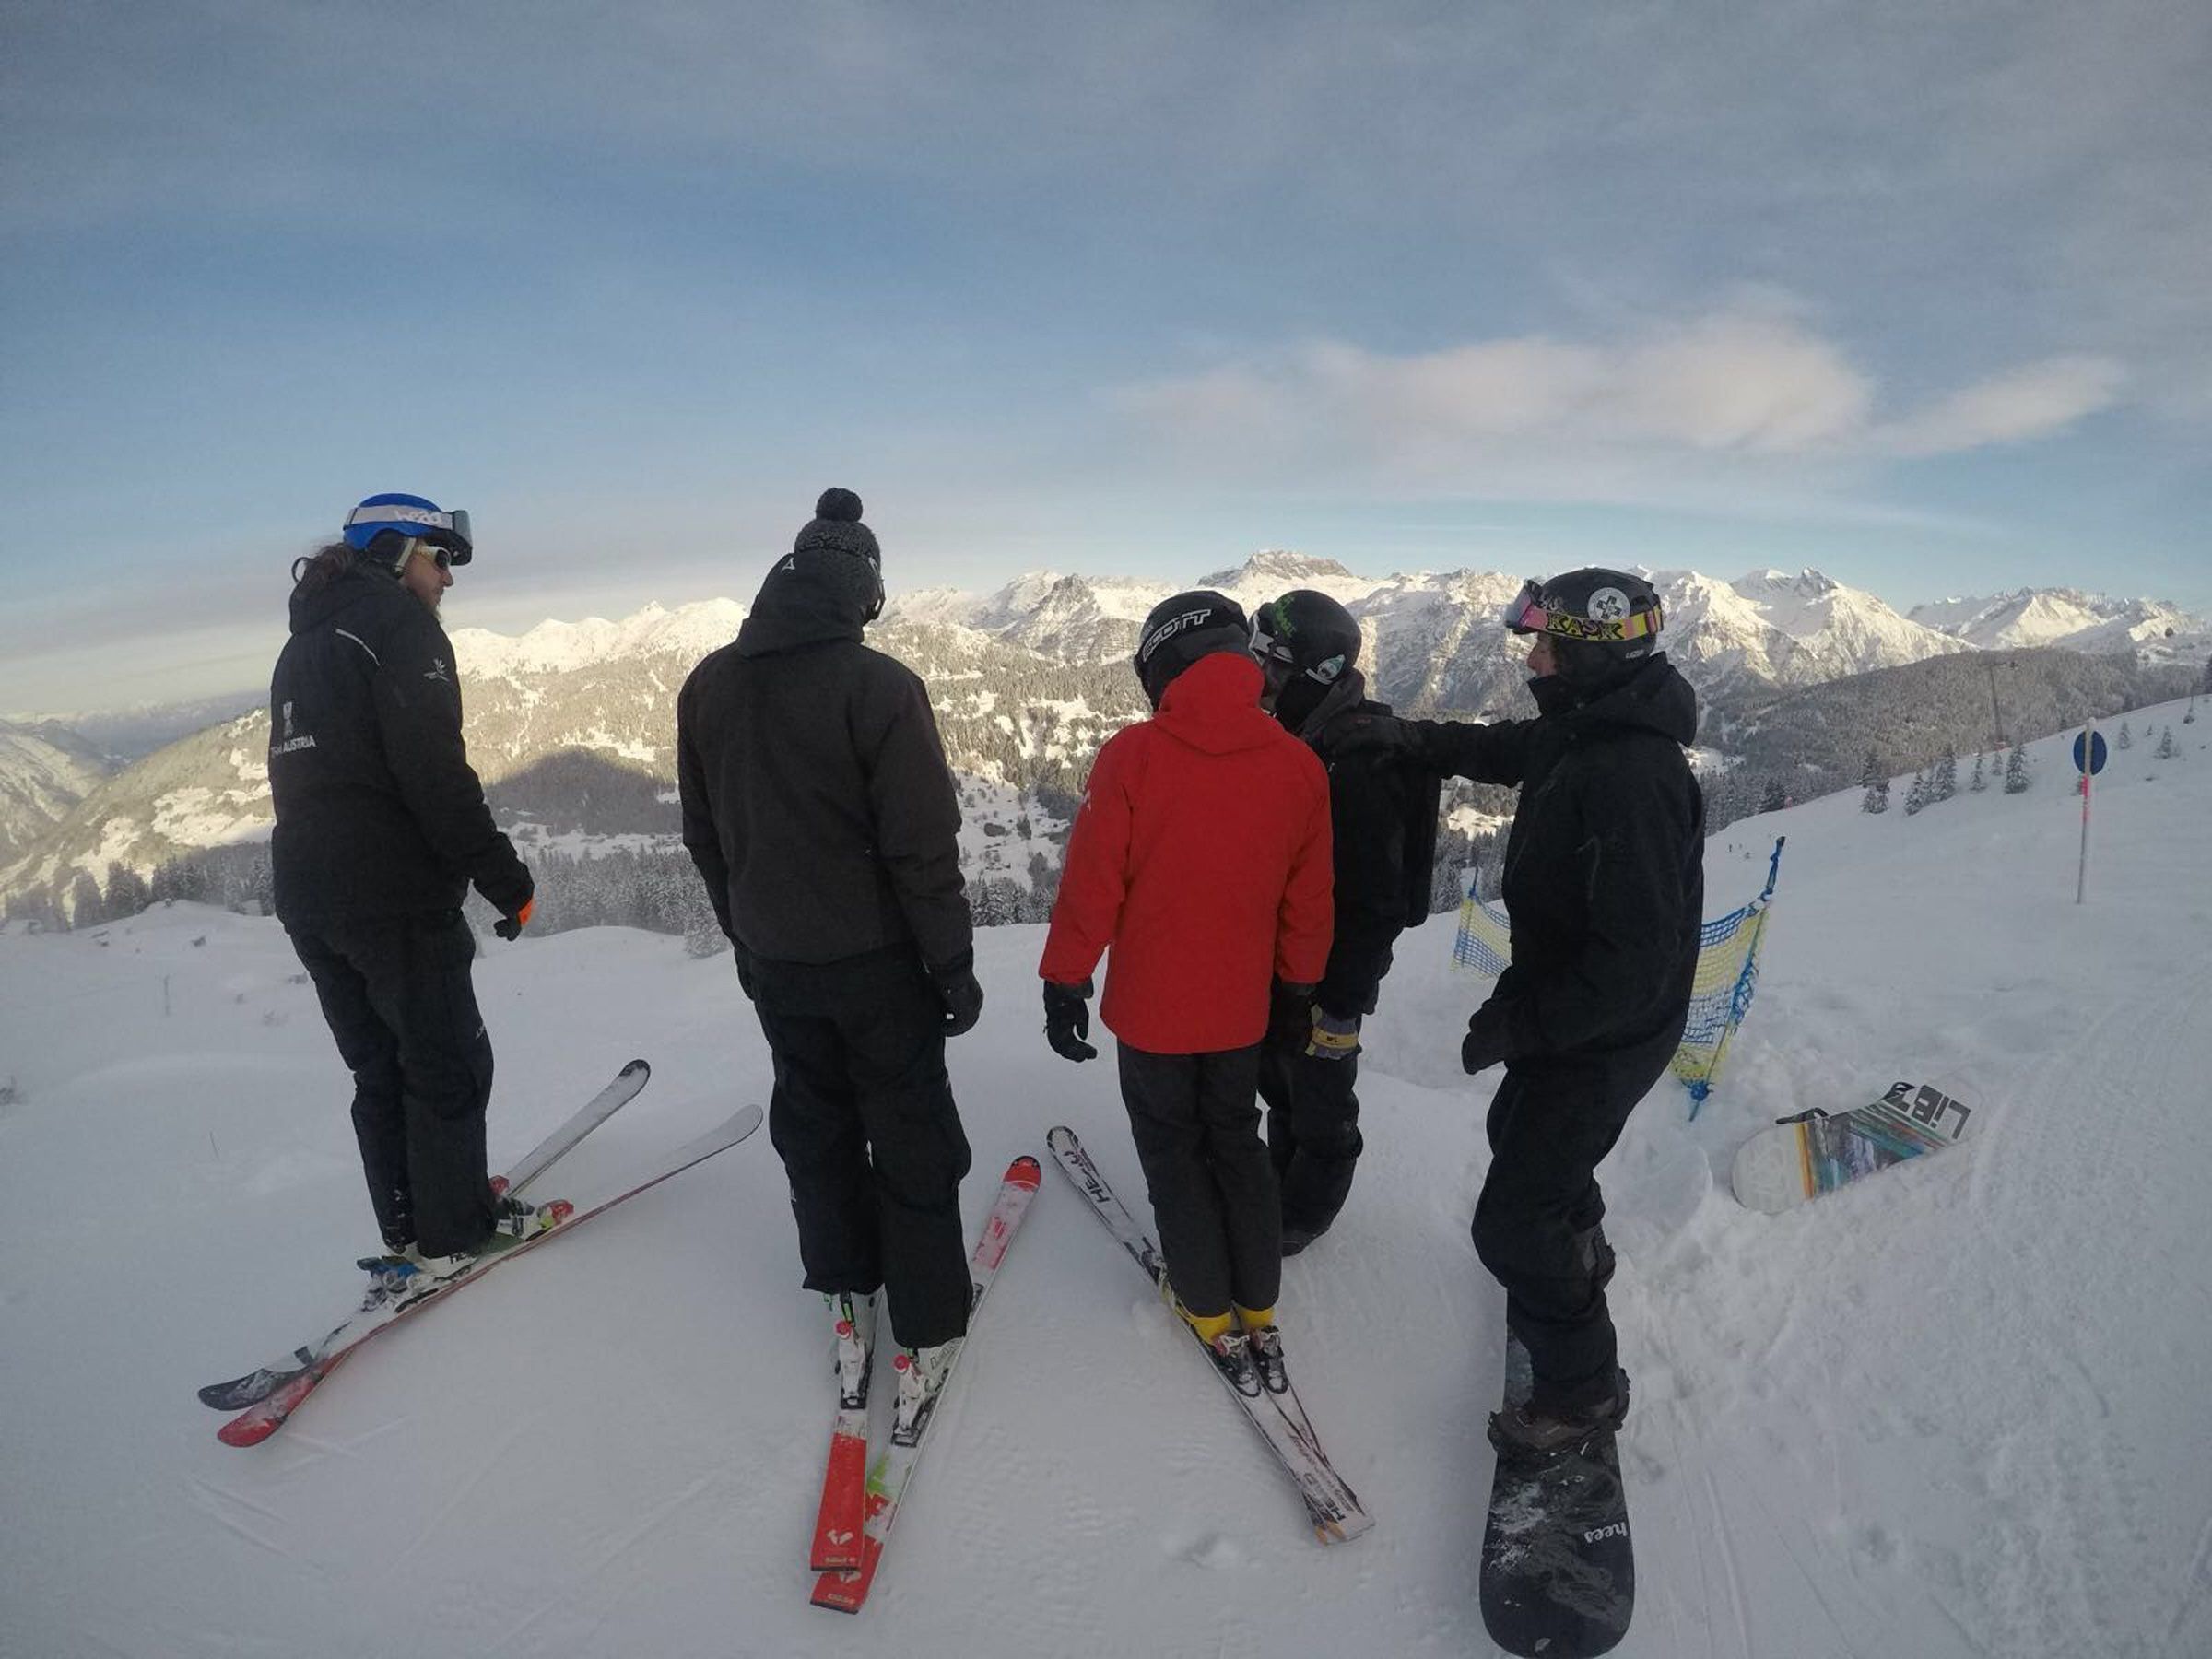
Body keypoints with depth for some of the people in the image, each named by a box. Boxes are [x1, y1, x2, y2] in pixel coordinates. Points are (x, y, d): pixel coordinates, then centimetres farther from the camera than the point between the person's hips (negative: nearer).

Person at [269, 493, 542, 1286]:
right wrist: (502, 874, -17)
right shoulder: (398, 623, -9)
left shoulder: (304, 644, 19)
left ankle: (409, 1232, 25)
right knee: (447, 1063, 3)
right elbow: (434, 770, -20)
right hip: (396, 895, -9)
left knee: (379, 1068, 16)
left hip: (307, 896, 9)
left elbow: (306, 772, 19)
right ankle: (455, 1230, 12)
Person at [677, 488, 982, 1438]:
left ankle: (846, 1298, 33)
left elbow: (703, 834, 9)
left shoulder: (708, 684, 0)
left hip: (773, 960, 5)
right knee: (912, 1139, 8)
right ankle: (926, 1334, 17)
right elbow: (922, 845, -18)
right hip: (875, 957, -5)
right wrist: (954, 961, -8)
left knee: (815, 1122, 20)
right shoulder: (878, 685, -19)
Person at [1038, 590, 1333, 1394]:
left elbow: (1091, 881, -15)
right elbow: (1307, 901, 0)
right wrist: (1301, 983, 15)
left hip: (1152, 1007, -3)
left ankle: (1213, 1315, 27)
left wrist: (1065, 980, -2)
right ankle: (1258, 1312, 30)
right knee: (1238, 1145, 22)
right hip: (1241, 1009, 3)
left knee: (1175, 1155, 16)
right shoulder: (1297, 765, -9)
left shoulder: (1132, 756, -19)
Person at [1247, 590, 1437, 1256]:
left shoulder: (1359, 763, -26)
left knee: (1319, 1101, 12)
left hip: (1326, 975, -9)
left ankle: (1304, 1213, 33)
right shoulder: (1298, 737, 5)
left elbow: (1375, 902, -25)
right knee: (1279, 1082, 25)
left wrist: (1343, 1002, -21)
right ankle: (1284, 1176, 46)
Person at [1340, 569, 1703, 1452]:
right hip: (1565, 1007, 10)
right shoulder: (1584, 733, -3)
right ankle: (1581, 1249, 61)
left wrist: (1518, 1023, -26)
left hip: (1601, 1039, -10)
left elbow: (1634, 960, -33)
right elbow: (1510, 749, 20)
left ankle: (1583, 1389, 23)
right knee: (1517, 1129, 33)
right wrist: (1418, 737, 9)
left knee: (1514, 1223, 0)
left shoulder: (1631, 780, -33)